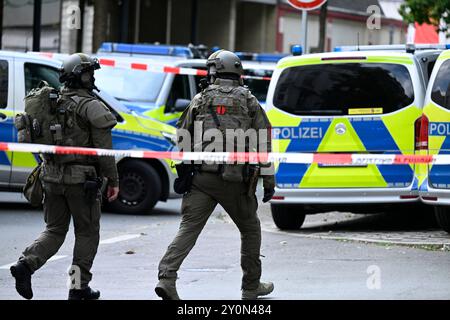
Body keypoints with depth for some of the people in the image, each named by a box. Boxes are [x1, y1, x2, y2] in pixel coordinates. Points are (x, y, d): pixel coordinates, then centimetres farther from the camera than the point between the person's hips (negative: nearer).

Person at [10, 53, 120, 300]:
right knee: (87, 233, 8)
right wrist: (113, 180, -6)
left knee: (55, 230, 14)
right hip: (81, 179, -6)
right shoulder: (91, 106, -11)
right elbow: (104, 148, -12)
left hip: (52, 177, 6)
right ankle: (79, 287, 10)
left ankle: (26, 264, -9)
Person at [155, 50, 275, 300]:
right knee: (250, 229, 17)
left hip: (201, 178, 1)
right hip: (235, 181, -1)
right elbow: (263, 143, 3)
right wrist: (269, 182, 6)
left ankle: (167, 277, -20)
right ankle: (251, 286, 23)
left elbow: (183, 139, 9)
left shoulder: (200, 100, 9)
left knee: (188, 228, -3)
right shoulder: (249, 102, 6)